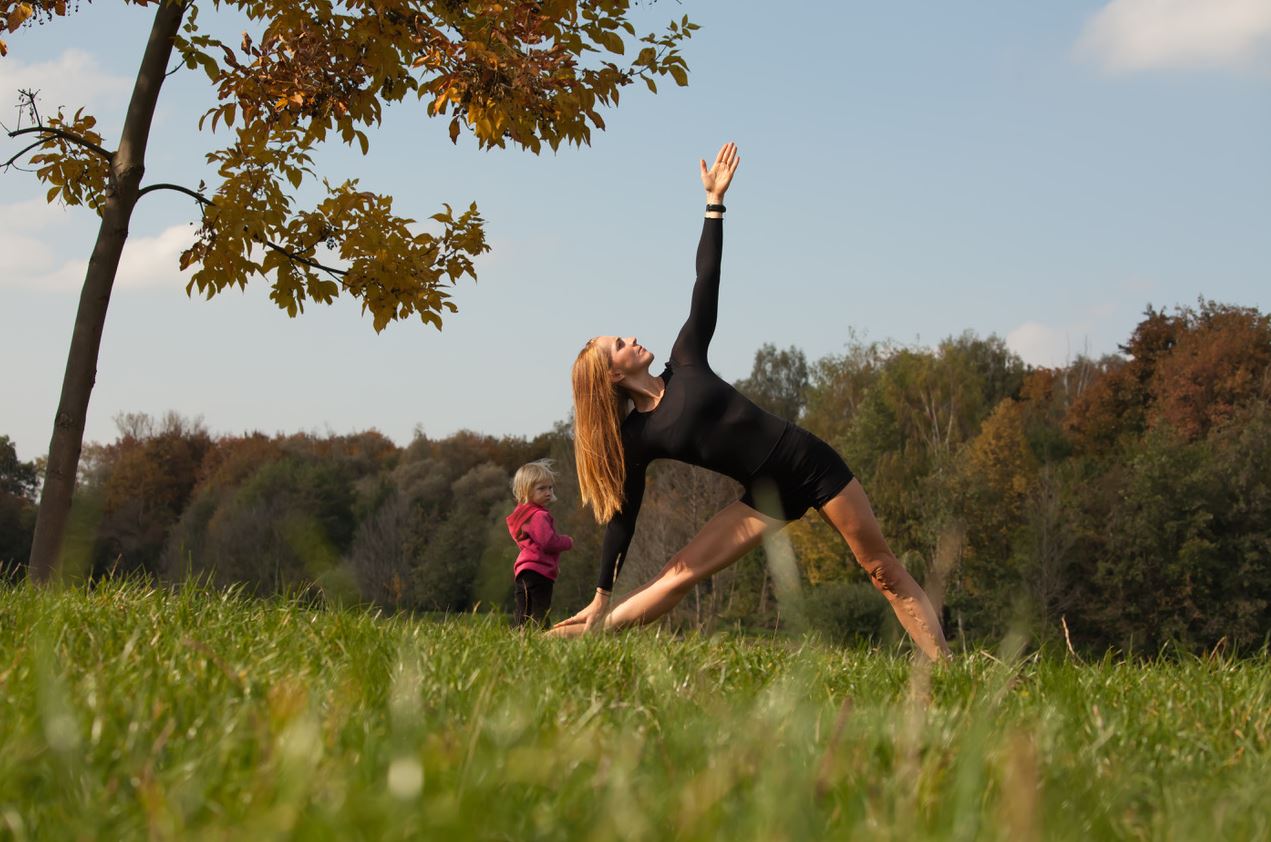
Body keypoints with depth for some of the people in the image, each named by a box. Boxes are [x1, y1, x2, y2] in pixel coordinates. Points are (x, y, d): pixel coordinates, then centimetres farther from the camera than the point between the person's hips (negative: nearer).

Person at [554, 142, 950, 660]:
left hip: (809, 462, 1)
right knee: (679, 574, -10)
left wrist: (714, 201, -2)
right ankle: (577, 637, -9)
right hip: (766, 496, -1)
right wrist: (600, 599, -1)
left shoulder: (685, 364, 0)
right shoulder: (636, 437, -4)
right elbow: (622, 516, -1)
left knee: (884, 571, -1)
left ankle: (943, 666, -2)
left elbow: (706, 285, 2)